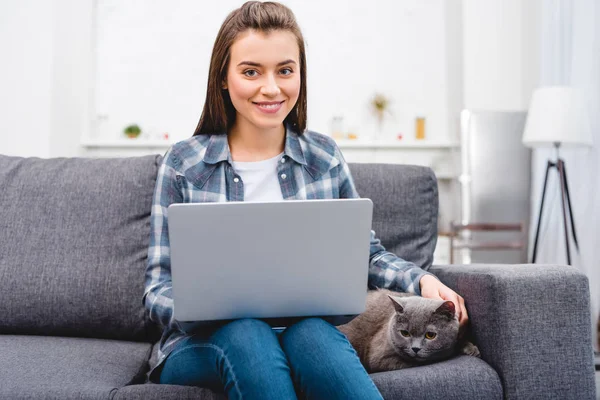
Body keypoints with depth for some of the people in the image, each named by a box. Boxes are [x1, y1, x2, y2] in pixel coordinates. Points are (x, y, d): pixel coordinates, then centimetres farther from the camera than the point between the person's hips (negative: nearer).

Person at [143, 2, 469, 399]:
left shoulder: (325, 157, 9)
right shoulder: (184, 164, 2)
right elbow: (159, 286, 0)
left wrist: (420, 278, -5)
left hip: (309, 333, 2)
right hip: (206, 343, -1)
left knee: (311, 334, -34)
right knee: (245, 333, -36)